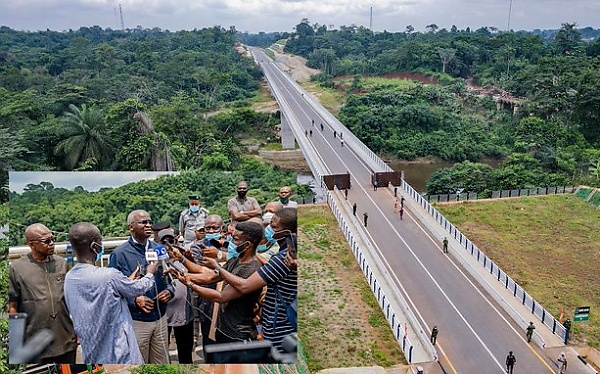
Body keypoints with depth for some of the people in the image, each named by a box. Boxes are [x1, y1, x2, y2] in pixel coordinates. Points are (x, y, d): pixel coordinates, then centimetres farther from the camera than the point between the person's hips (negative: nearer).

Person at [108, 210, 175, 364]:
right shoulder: (119, 254, -8)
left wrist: (169, 291, -5)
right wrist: (135, 300, -21)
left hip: (160, 317, 4)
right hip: (136, 320, -4)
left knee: (162, 363, 13)